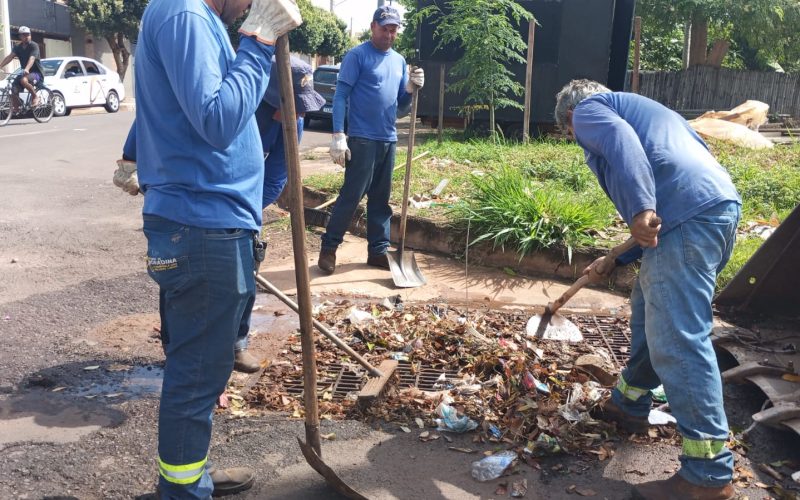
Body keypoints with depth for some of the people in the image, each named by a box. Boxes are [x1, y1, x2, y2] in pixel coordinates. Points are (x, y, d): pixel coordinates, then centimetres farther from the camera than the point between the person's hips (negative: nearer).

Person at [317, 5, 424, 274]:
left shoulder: (399, 60, 15)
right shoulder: (357, 55, -5)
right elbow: (341, 96, -10)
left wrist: (411, 87, -4)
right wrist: (338, 135, -19)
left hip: (388, 139, 7)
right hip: (362, 139, -7)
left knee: (381, 199, 10)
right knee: (352, 195, -8)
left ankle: (378, 251, 18)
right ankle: (328, 248, 3)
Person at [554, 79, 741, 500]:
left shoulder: (588, 109, 13)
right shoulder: (638, 110, 37)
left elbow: (620, 141, -14)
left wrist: (641, 210, -24)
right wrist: (614, 261, 35)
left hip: (688, 215, -10)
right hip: (721, 205, 10)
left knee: (678, 339, -8)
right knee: (650, 310, 24)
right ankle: (629, 404, 39)